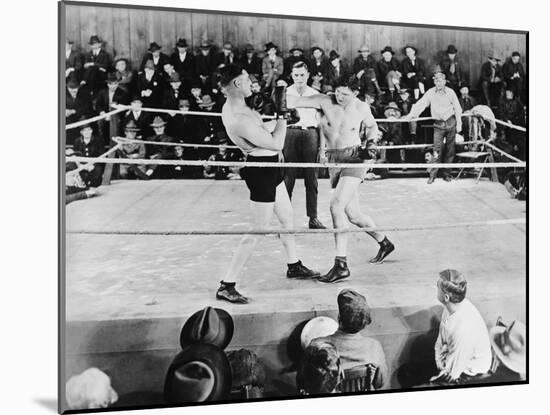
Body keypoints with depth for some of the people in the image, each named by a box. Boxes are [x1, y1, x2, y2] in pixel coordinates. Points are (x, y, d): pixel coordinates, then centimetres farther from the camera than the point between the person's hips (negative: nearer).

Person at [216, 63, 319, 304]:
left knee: (287, 218, 23)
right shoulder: (239, 120, -30)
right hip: (261, 171, -10)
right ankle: (226, 286, 4)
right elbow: (277, 144, -24)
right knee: (259, 231, -3)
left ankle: (294, 266, 43)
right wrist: (282, 114, -16)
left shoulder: (233, 106, 2)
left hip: (268, 167, 10)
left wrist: (282, 117, 12)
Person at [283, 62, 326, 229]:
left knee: (311, 178, 2)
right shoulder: (285, 93, 8)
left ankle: (313, 217, 9)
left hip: (310, 134, 1)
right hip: (290, 133, -1)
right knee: (288, 177, -4)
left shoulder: (315, 95, 12)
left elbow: (320, 121, 12)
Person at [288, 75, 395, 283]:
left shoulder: (362, 108, -2)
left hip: (354, 157, -4)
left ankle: (341, 264, -20)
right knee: (353, 214, 10)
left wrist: (369, 143, 1)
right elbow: (296, 101, -11)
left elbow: (372, 127, 18)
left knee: (336, 205, -22)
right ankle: (384, 243, 37)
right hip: (334, 160, 4)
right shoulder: (325, 101, -2)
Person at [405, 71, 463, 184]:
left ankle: (446, 173, 14)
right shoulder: (430, 93, -3)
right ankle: (433, 174, -4)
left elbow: (457, 108, 2)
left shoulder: (450, 92, -3)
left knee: (450, 149, 4)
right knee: (437, 149, -8)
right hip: (438, 124, 0)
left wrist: (459, 124, 1)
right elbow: (420, 104, -7)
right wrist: (411, 114, -20)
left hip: (451, 122, 1)